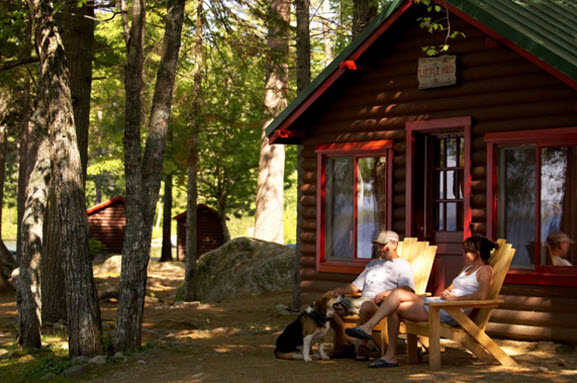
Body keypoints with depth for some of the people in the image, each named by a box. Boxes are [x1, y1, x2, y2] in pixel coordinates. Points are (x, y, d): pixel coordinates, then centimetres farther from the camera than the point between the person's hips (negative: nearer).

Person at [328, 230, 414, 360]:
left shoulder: (403, 265, 11)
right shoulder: (373, 264, 34)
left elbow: (408, 288, -7)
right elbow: (356, 286, 29)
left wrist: (388, 292, -24)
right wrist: (342, 290, 9)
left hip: (381, 302, -7)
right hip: (363, 299, 7)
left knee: (367, 306, -42)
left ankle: (363, 346, -28)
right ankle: (345, 343, -9)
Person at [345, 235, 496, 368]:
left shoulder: (484, 270, -1)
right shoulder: (467, 268, 28)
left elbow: (481, 295, -19)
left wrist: (456, 298, -14)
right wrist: (445, 293, 9)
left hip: (451, 311, -10)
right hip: (436, 304, 10)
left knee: (398, 294, -15)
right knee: (394, 309, -6)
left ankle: (368, 326, -13)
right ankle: (390, 356, -7)